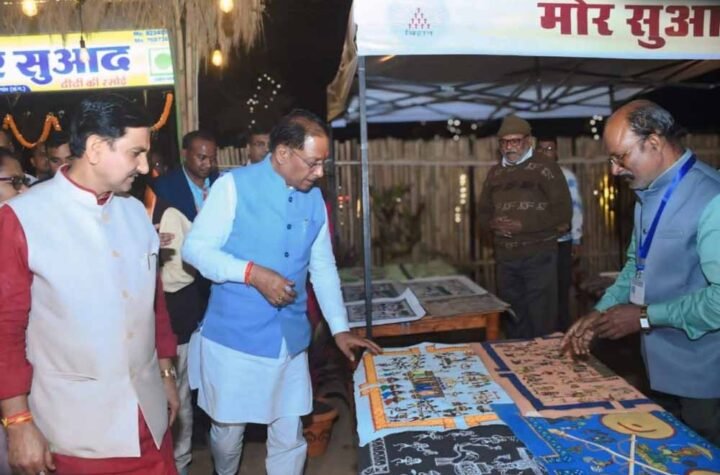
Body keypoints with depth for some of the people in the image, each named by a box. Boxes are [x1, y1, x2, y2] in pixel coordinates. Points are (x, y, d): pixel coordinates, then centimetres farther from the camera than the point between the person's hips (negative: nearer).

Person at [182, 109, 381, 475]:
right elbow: (195, 248, -12)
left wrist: (340, 329, 8)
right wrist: (252, 273, -24)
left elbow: (323, 268, 11)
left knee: (290, 437, 11)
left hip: (291, 340, 4)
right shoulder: (234, 186, -10)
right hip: (234, 338, -3)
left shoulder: (314, 199, 5)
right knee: (228, 429, 15)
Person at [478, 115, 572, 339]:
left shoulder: (545, 168, -3)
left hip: (539, 256, -5)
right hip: (505, 257, 5)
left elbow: (562, 212, -9)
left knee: (541, 320, 0)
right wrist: (493, 223, -8)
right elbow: (483, 212, 16)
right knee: (513, 319, 14)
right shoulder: (495, 173, 12)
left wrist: (523, 225, -17)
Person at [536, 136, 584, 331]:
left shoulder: (566, 175, -1)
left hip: (560, 242, -2)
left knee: (560, 290, 6)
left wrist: (576, 240, -6)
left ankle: (563, 334, 17)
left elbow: (575, 207, -2)